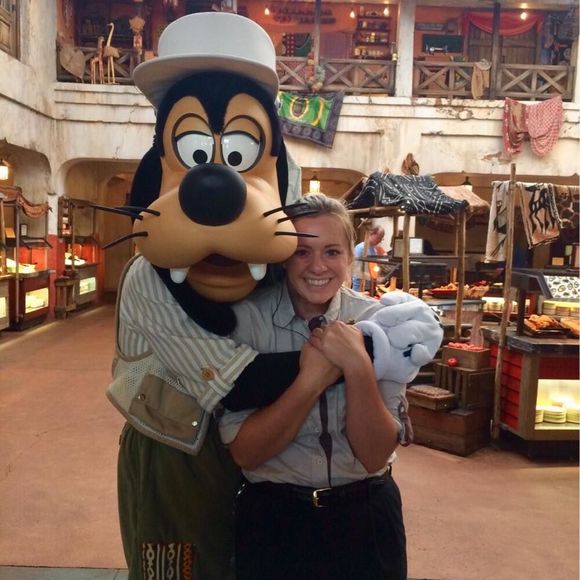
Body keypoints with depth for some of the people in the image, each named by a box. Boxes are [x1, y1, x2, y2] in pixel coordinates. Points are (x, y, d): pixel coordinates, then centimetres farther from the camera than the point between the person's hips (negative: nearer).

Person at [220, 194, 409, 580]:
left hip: (367, 514, 2)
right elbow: (244, 453, -14)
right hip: (273, 517, -1)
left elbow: (375, 456, -12)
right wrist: (311, 380, -25)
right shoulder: (248, 318, -13)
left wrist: (358, 366, -26)